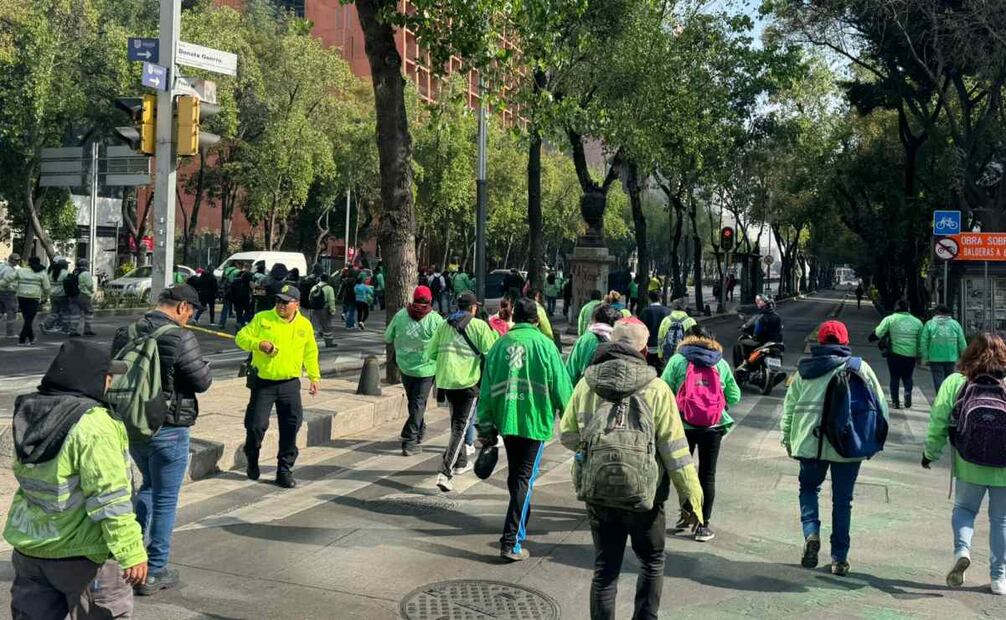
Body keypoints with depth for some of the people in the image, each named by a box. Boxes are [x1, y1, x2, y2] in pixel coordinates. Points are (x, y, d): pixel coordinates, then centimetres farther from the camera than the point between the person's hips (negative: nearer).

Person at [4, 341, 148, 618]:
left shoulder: (29, 413, 1)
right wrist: (131, 553, -22)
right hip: (80, 553, -7)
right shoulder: (93, 424, -23)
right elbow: (110, 498, -25)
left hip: (28, 547, 7)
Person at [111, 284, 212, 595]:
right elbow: (203, 381, -15)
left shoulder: (125, 334, 1)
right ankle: (154, 572, 14)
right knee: (165, 499, 6)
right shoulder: (180, 338, -20)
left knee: (149, 485, 28)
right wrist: (201, 362, 3)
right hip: (169, 430, -6)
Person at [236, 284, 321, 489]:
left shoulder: (305, 325, 4)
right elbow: (241, 337, -3)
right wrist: (258, 344, -22)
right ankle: (252, 460, 26)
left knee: (291, 427, 1)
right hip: (262, 382, -2)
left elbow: (310, 353, 15)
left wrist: (314, 376, 11)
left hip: (290, 384, 2)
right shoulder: (262, 318, -3)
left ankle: (284, 470, 13)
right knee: (256, 424, -3)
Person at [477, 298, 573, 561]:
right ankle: (512, 542, -6)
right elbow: (561, 386, -6)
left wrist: (485, 429, 12)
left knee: (514, 476, 21)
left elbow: (486, 390, 5)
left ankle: (520, 526, 39)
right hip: (535, 421, -4)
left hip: (506, 420, 4)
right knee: (524, 479, -1)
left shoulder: (500, 344, 3)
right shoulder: (544, 344, -8)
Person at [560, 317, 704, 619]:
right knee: (652, 562, 20)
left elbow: (567, 436, 4)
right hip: (644, 495, -2)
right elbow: (674, 449, -9)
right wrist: (692, 497, -2)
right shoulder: (656, 388, -10)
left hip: (597, 492, 2)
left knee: (605, 568, 14)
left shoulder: (587, 384, -2)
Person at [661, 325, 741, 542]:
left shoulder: (677, 360, -1)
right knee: (707, 475, 9)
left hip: (683, 425, -1)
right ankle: (703, 525, 10)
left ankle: (686, 514, 22)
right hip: (713, 426, 1)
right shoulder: (721, 364, 5)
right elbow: (735, 396, 7)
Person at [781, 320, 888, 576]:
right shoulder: (860, 368, -1)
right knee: (842, 500, 10)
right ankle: (839, 558, 13)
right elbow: (880, 406, 1)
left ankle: (811, 532, -1)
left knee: (809, 487, 21)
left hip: (810, 442, 1)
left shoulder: (804, 369, 5)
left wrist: (787, 438, 15)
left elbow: (789, 406, 7)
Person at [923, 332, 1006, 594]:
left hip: (968, 466, 0)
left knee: (964, 509, 19)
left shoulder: (955, 382, -6)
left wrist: (930, 453, 9)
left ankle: (962, 550, -6)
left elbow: (938, 423, -4)